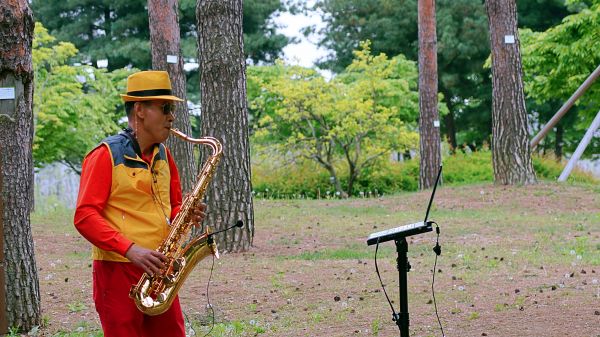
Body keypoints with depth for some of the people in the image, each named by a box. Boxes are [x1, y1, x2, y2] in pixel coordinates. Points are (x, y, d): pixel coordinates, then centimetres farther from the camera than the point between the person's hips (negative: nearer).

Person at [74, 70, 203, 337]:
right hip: (119, 272, -7)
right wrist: (130, 249, -25)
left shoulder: (163, 155, 14)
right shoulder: (106, 155, -8)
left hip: (158, 272, 7)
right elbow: (85, 217, -14)